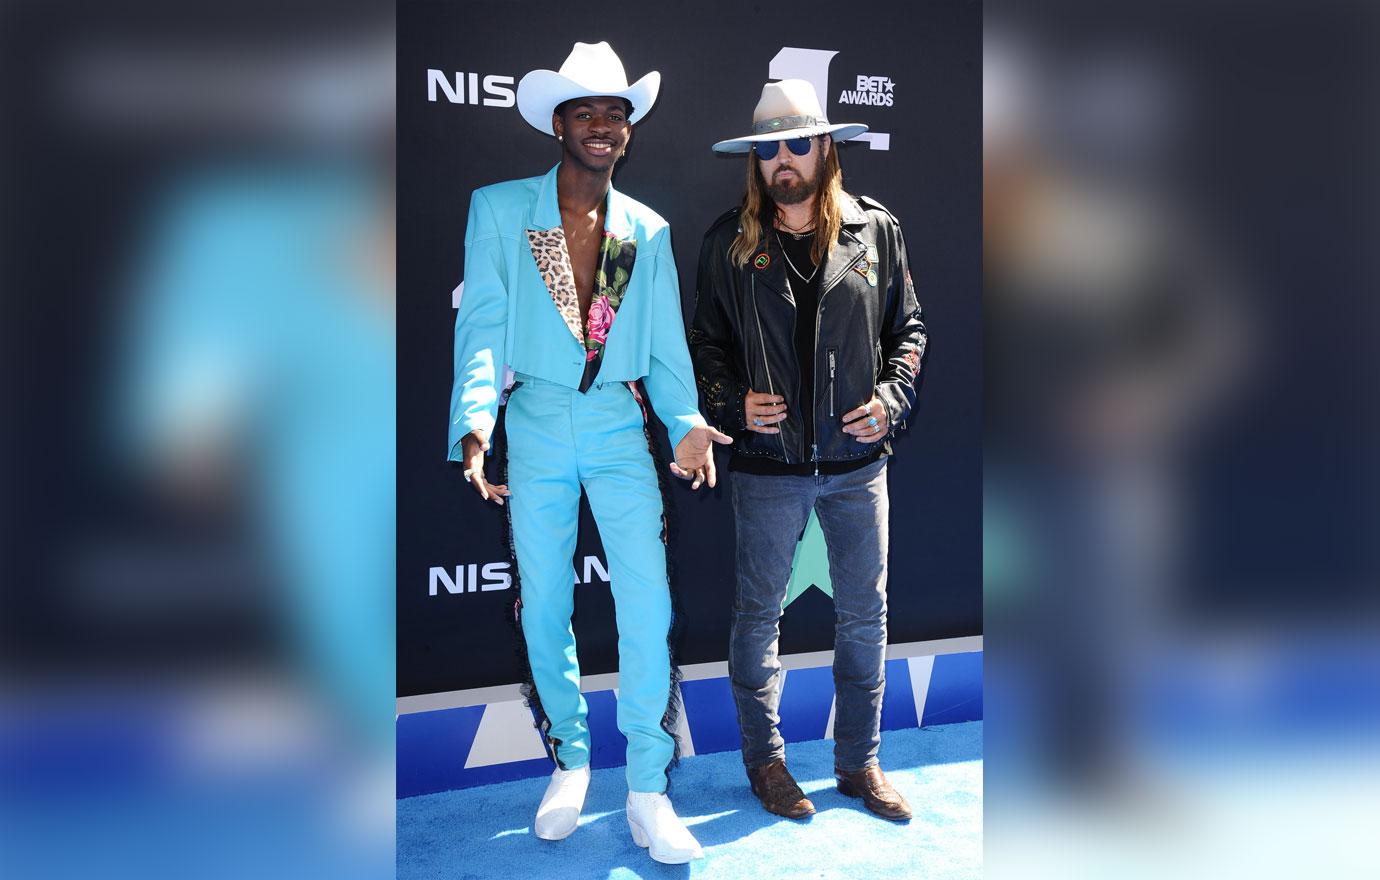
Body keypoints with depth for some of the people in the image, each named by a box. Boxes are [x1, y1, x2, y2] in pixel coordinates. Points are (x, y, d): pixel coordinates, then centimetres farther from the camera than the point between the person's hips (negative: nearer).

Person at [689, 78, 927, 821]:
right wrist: (732, 401, -11)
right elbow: (704, 341, 6)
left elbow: (908, 328, 9)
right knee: (759, 611, 10)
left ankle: (860, 761, 28)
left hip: (857, 461, 2)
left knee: (864, 614, 10)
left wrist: (892, 397, -6)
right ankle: (764, 760, 29)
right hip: (767, 464, -1)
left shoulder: (874, 229, 2)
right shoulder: (729, 241, 0)